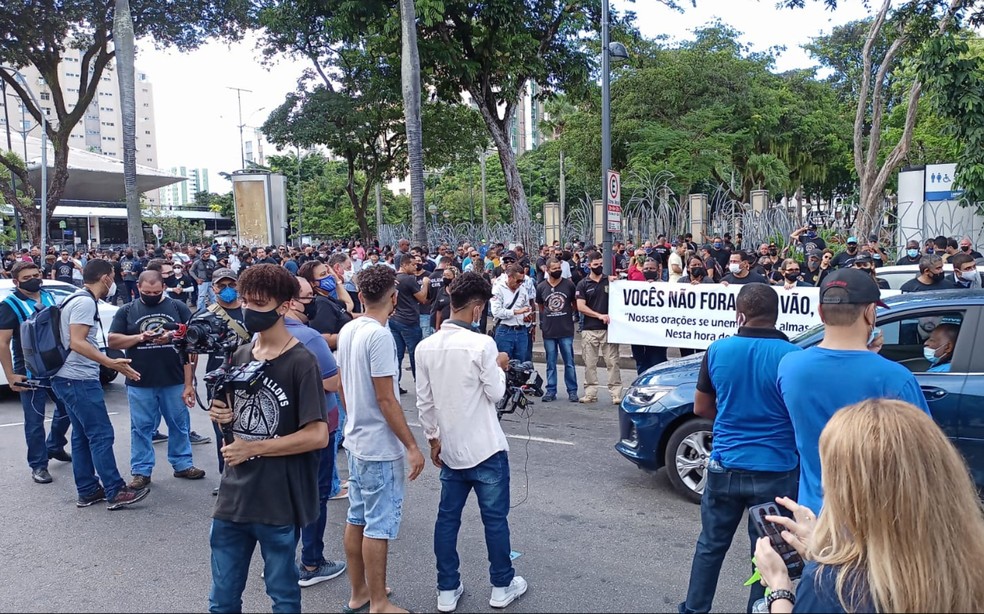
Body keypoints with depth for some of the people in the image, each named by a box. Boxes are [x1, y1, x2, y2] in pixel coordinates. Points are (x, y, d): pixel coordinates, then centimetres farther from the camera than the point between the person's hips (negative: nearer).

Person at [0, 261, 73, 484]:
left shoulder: (49, 296, 7)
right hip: (30, 371, -6)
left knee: (67, 407, 17)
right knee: (35, 420, 2)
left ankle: (55, 447, 38)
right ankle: (38, 465, 13)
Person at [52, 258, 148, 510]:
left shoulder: (78, 299, 15)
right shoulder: (85, 302, -16)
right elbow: (77, 343, -25)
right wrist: (110, 363, -32)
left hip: (69, 378, 11)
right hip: (79, 379, -11)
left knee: (82, 435, 12)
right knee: (101, 435, -7)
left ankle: (88, 491, 17)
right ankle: (115, 492, -4)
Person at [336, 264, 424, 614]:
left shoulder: (348, 331, 4)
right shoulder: (379, 335, -21)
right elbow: (386, 400, -21)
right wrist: (412, 446, -16)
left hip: (356, 439, 9)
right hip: (381, 446, -9)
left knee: (357, 518, 16)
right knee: (379, 525, 2)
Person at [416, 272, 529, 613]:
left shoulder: (425, 346, -2)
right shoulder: (482, 344, -18)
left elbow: (424, 401, 4)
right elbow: (496, 393, -11)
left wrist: (433, 438, 15)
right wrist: (500, 366, 6)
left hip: (449, 448, 5)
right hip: (485, 448, -5)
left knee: (447, 518, 13)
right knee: (495, 518, 9)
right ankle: (502, 586, 22)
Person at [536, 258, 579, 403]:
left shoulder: (569, 285, 0)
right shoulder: (541, 287, 3)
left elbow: (574, 304, 13)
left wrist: (568, 315, 4)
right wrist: (544, 321, 7)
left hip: (566, 331, -1)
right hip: (548, 331, 1)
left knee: (569, 363, 4)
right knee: (551, 364, 9)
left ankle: (572, 391, 13)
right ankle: (551, 391, 16)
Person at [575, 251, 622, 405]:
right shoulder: (583, 284, 7)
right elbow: (580, 307, -1)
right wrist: (599, 315, -10)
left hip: (609, 328, 0)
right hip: (589, 329, 0)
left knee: (612, 362, -2)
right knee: (590, 363, 5)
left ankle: (616, 393, 1)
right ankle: (590, 393, 13)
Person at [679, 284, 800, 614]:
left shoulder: (718, 350, -6)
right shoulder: (793, 356, -15)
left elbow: (701, 408, 6)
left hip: (726, 466, 2)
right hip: (776, 470, -2)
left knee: (711, 545, 18)